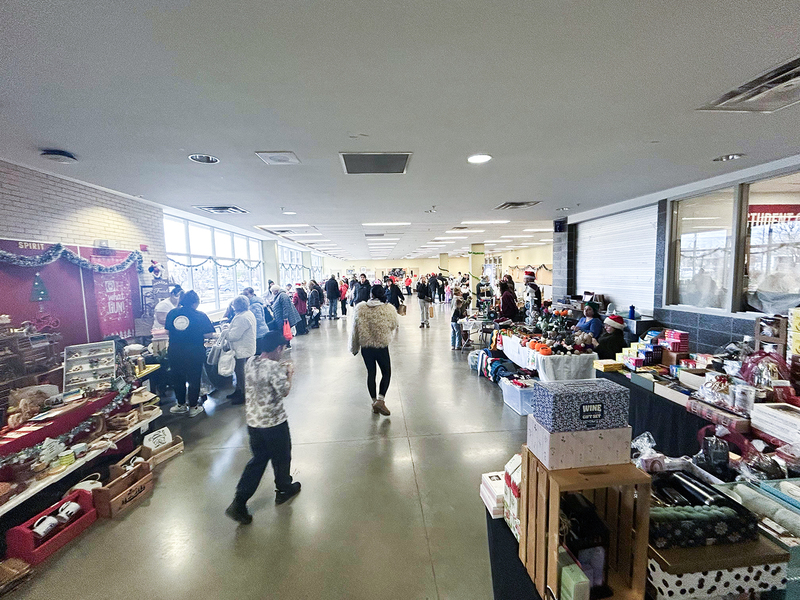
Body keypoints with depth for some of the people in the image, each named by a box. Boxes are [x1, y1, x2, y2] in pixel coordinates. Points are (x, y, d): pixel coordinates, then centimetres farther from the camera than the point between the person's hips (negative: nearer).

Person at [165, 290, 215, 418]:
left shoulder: (172, 313, -1)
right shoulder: (200, 316, -13)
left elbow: (167, 329, 11)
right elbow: (208, 334, -13)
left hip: (174, 352, 4)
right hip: (194, 353, -4)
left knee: (177, 378, 20)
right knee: (194, 379, 10)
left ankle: (181, 405, 33)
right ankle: (193, 407, 20)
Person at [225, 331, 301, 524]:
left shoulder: (250, 362, -1)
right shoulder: (274, 367, -25)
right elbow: (284, 391, -17)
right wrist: (289, 374, -3)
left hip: (253, 420, 7)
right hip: (274, 422, -7)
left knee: (258, 460, 20)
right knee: (281, 457, 18)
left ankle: (238, 503, 16)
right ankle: (284, 490, 39)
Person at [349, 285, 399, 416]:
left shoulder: (359, 309, -7)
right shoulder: (389, 309, -12)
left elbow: (354, 330, 0)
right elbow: (393, 327, 3)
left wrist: (354, 348, 13)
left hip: (365, 347, 3)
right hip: (382, 347, -2)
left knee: (371, 373, 17)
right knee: (386, 373, 13)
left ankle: (374, 401, 25)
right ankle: (380, 400, -1)